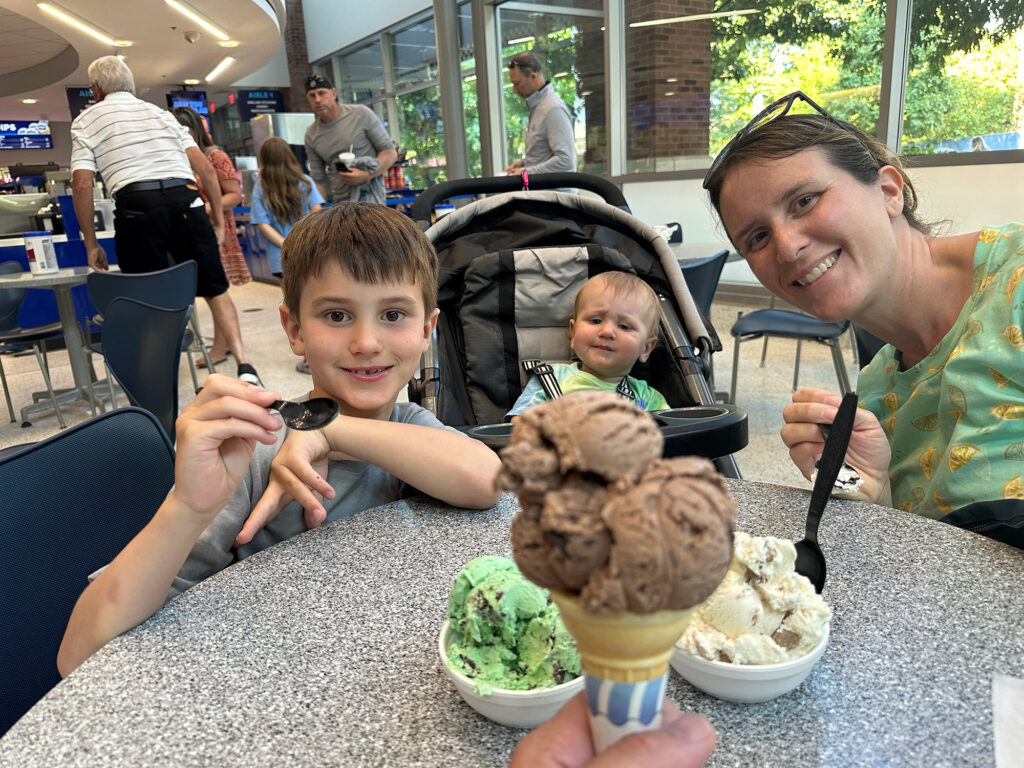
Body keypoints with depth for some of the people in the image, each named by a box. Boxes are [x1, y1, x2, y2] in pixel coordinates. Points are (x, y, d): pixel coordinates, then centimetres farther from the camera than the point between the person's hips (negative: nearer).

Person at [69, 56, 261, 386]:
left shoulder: (86, 120, 16)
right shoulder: (159, 112, 25)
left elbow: (82, 184, 3)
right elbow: (205, 168, 13)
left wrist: (91, 242, 9)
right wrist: (218, 220, 17)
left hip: (137, 207, -2)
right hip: (186, 201, 2)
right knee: (215, 289, 8)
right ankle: (244, 364, -6)